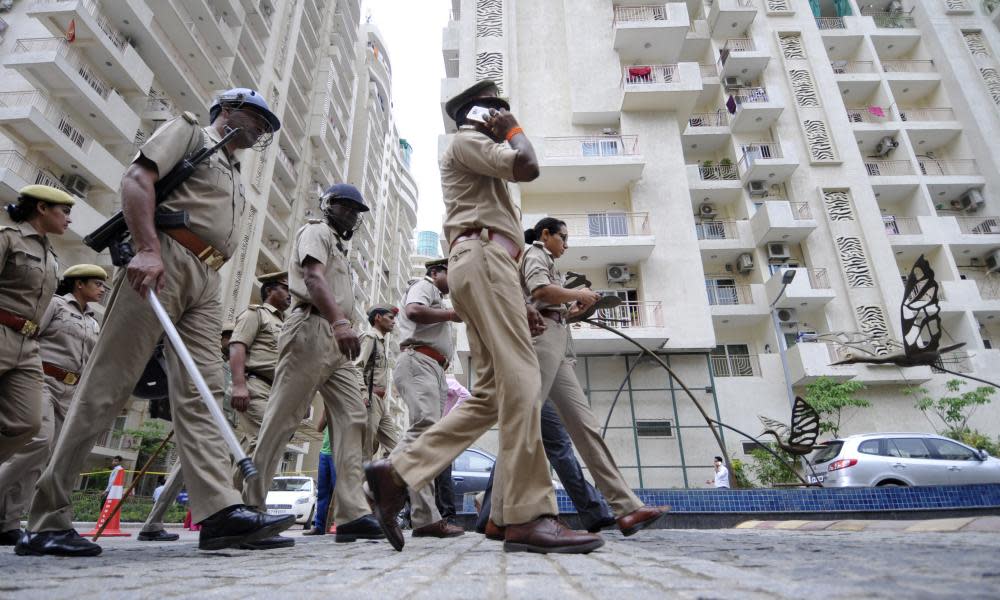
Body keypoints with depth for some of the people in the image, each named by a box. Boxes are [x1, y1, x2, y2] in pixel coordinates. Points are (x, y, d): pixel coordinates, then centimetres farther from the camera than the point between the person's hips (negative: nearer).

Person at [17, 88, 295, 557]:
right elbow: (136, 179, -4)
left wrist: (217, 325, 15)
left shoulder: (236, 178, 31)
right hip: (164, 260, -7)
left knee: (200, 392, -6)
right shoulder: (190, 131, 13)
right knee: (106, 385, -7)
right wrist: (147, 249, -19)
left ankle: (220, 509, -12)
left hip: (206, 281, 7)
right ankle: (46, 519, 0)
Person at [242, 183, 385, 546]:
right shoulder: (316, 231, 5)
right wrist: (339, 321, -29)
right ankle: (249, 507, 0)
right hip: (313, 329, -9)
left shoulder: (338, 248, 32)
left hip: (337, 340, 9)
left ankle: (352, 514, -9)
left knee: (352, 418, -5)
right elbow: (314, 278, -14)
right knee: (281, 420, -7)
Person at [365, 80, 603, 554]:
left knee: (490, 394, 0)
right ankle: (528, 517, -20)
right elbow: (527, 167, -9)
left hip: (480, 262, 10)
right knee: (521, 380, -19)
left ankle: (398, 472, -1)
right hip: (482, 257, -10)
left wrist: (517, 302, 21)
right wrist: (513, 129, 13)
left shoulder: (481, 164, 37)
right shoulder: (466, 141, 9)